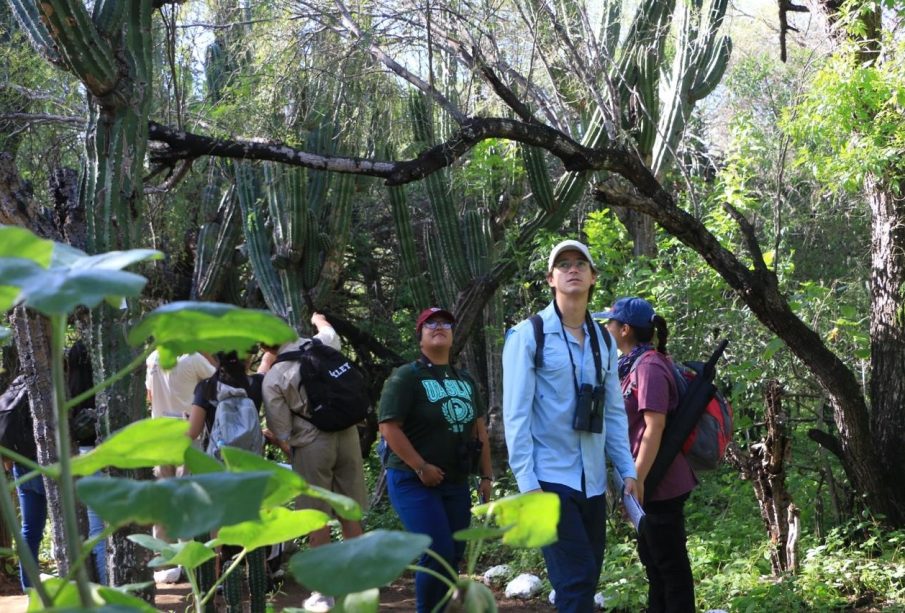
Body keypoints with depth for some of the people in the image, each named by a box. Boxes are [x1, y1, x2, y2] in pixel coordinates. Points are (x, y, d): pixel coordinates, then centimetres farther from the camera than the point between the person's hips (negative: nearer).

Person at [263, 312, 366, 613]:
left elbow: (281, 433, -5)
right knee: (350, 515, 11)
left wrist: (292, 456, 12)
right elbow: (331, 332, 29)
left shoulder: (272, 377, -7)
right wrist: (318, 319, 49)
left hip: (311, 443, -4)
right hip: (346, 434, 4)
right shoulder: (321, 346, 1)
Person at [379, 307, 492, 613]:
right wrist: (422, 468, -18)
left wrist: (486, 476, 11)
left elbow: (479, 428, 17)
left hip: (456, 483, 7)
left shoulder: (465, 380, 14)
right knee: (438, 554, -14)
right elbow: (389, 427, -15)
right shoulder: (406, 377, -8)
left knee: (454, 556, 7)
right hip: (414, 482, -7)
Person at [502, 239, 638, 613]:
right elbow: (516, 414, -9)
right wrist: (527, 483, -14)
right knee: (576, 580, -13)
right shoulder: (528, 335, -6)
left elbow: (614, 412, 14)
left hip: (593, 482, 6)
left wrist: (627, 470, 6)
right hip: (550, 479, -6)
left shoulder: (603, 340, 11)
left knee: (586, 580, 10)